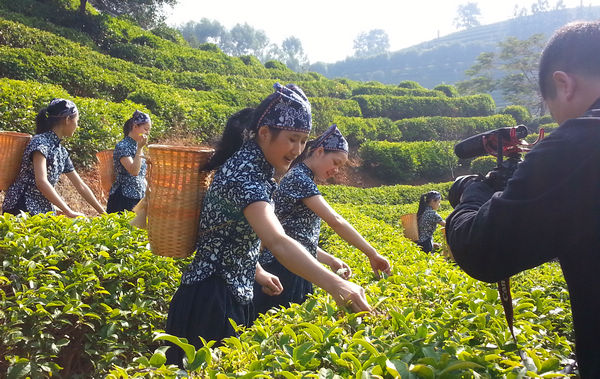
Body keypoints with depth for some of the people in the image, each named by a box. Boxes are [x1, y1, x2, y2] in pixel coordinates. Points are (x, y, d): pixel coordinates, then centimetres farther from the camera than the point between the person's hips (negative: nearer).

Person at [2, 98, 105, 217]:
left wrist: (103, 213, 12)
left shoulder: (62, 152, 11)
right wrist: (69, 212, -27)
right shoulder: (40, 142, -13)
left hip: (45, 211, 7)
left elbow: (80, 186, 15)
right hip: (22, 209, -7)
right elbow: (41, 182, -24)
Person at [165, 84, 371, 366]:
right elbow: (277, 243, -40)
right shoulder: (245, 174, -25)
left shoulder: (251, 164, 5)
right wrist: (334, 284, -50)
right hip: (211, 301, -10)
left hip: (233, 297, 10)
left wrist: (256, 272, 19)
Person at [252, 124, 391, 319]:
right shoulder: (298, 177, -12)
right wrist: (372, 254, -18)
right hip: (283, 273, -10)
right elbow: (335, 220, -20)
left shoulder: (305, 179, 18)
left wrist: (330, 260, 9)